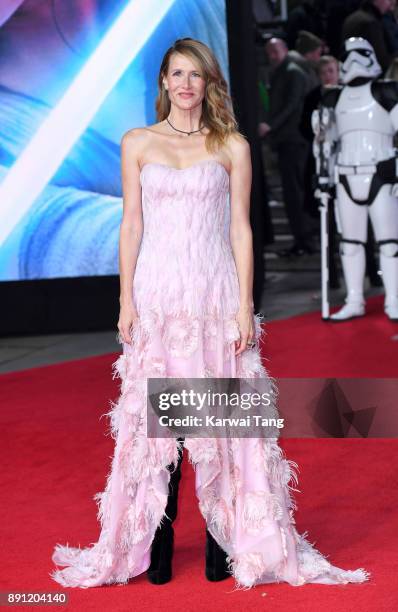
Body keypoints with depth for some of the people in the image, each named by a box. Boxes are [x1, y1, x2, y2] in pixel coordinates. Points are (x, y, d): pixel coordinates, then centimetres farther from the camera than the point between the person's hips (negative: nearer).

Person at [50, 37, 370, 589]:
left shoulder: (232, 146, 5)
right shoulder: (138, 143, 7)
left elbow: (240, 228, 3)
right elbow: (131, 224, 6)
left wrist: (245, 304, -4)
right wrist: (126, 300, -1)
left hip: (216, 290, -1)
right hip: (157, 291, 1)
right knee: (149, 418, 2)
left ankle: (251, 542, 9)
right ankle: (144, 543, 10)